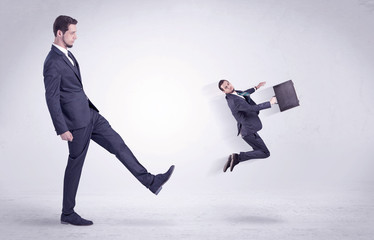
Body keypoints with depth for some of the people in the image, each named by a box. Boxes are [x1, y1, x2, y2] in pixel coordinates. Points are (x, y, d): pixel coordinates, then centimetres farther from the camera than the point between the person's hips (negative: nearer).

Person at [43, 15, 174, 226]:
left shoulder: (67, 54, 12)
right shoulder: (53, 63, -19)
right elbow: (52, 99, -20)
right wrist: (62, 129, -20)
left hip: (89, 114, 9)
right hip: (76, 121, -9)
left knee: (118, 144, 7)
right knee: (75, 165, 2)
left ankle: (152, 181, 11)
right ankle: (68, 214, 17)